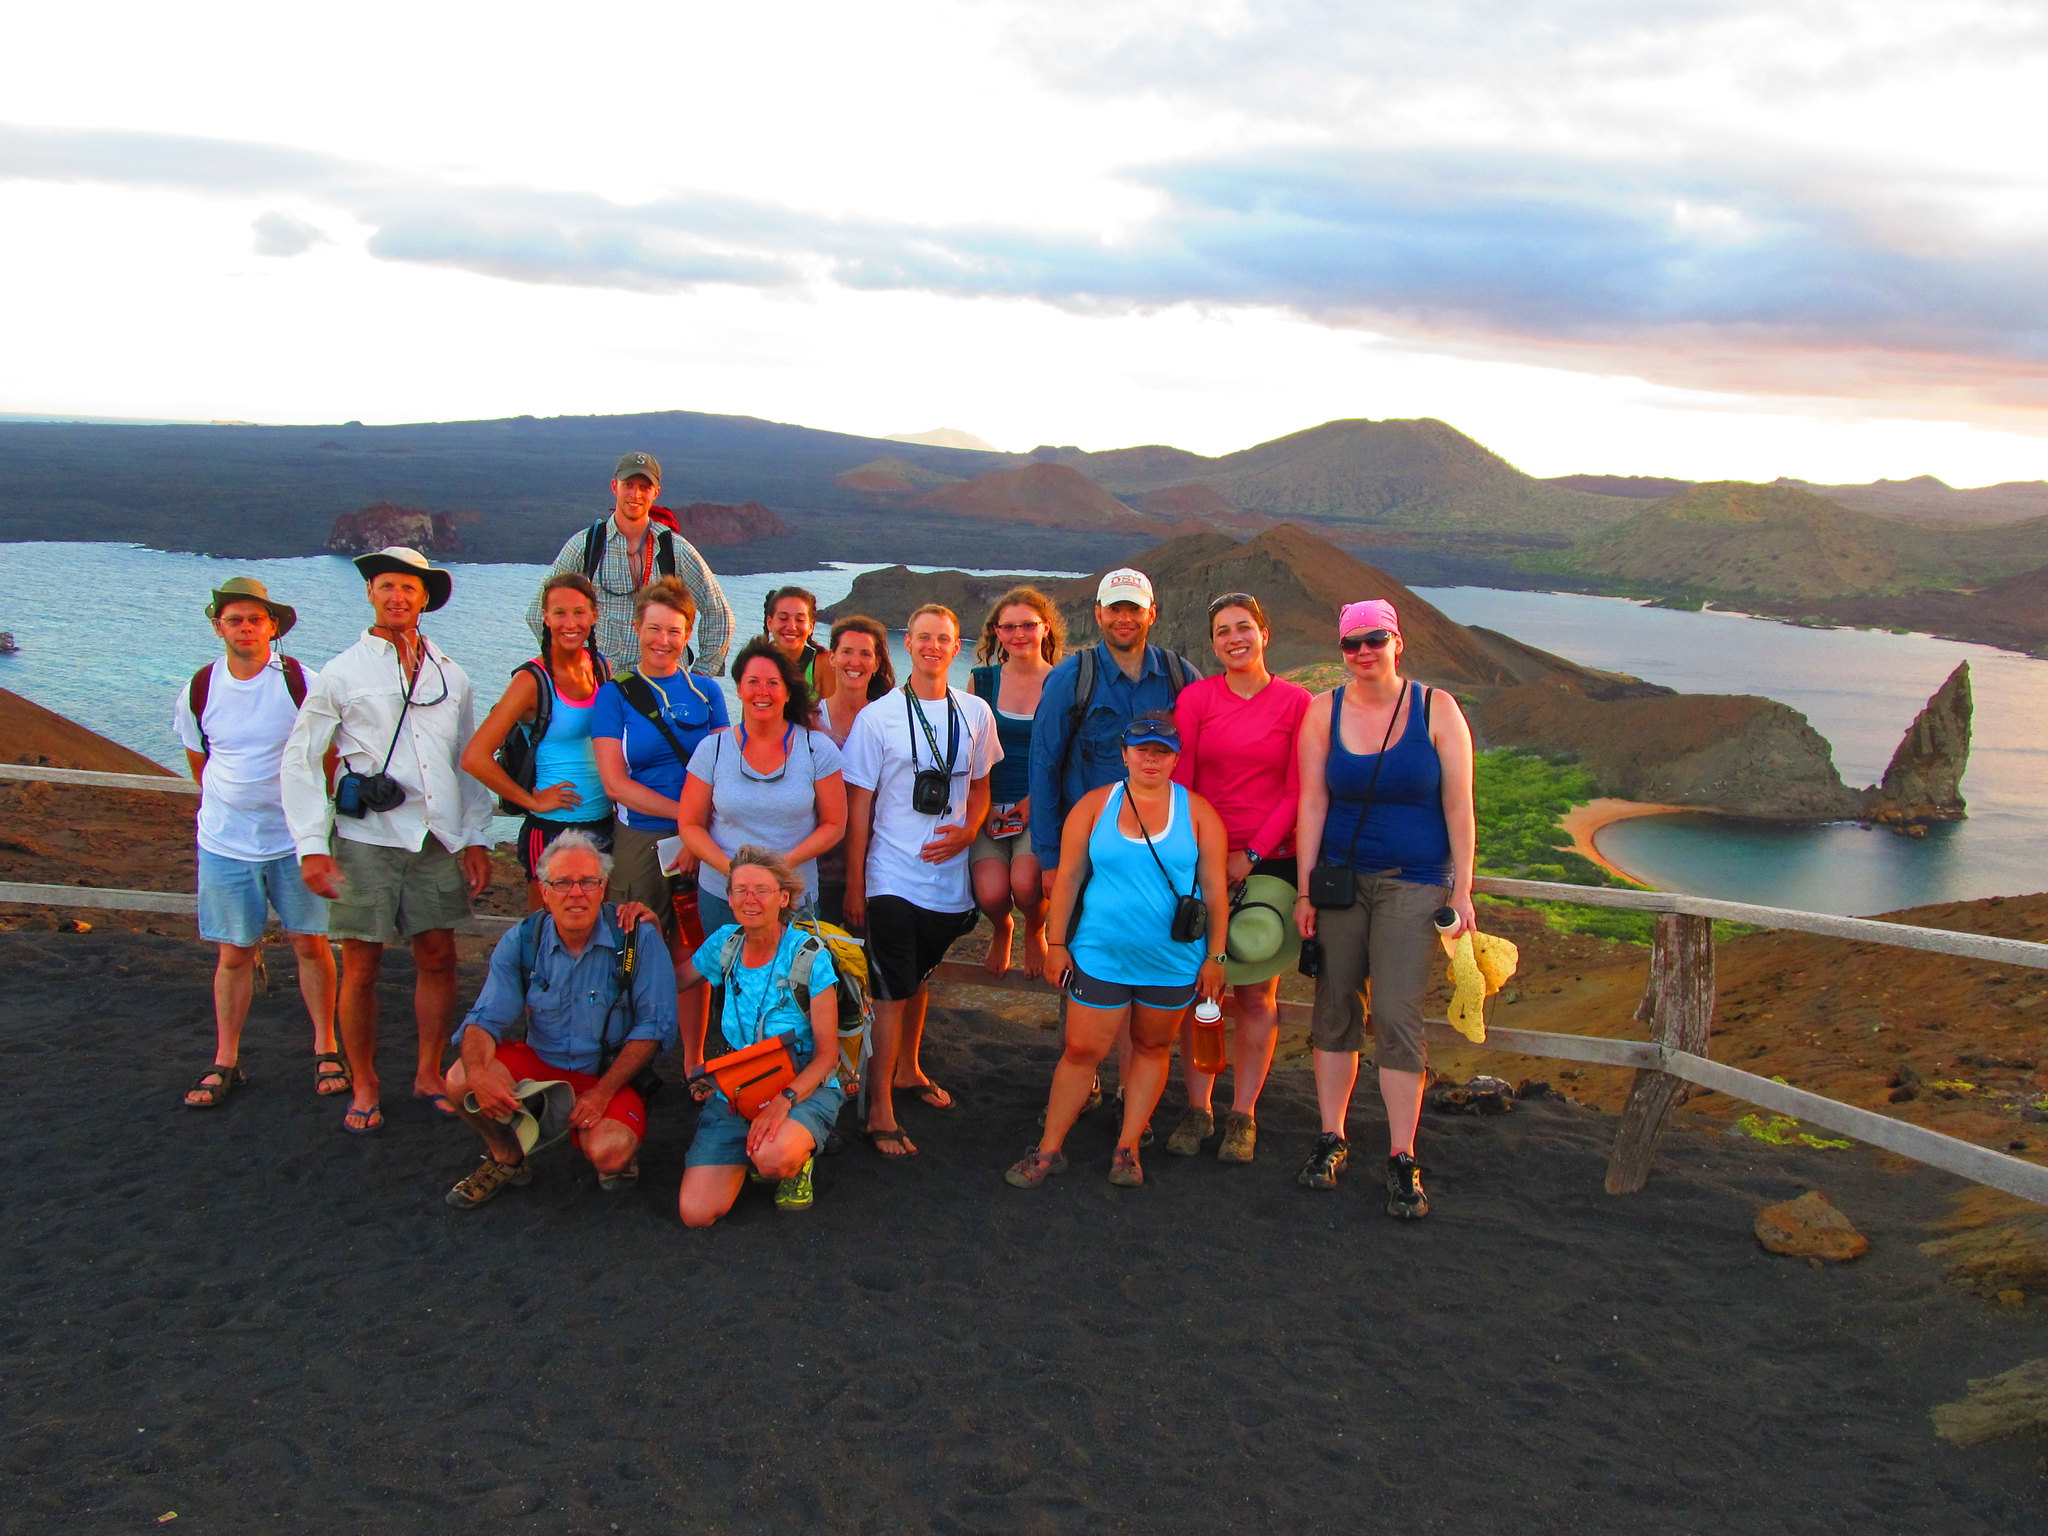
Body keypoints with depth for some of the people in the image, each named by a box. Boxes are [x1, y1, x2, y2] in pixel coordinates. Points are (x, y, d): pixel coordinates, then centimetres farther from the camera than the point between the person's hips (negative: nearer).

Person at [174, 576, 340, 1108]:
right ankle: (226, 1062, 17)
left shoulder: (301, 682, -8)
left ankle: (325, 1050, 16)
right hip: (225, 843, 2)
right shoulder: (199, 690, -1)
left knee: (310, 943, 3)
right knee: (234, 953, 7)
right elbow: (199, 760, 15)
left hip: (295, 839, -2)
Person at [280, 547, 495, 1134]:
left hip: (437, 838, 3)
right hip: (366, 840, -3)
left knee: (438, 958, 6)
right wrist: (312, 846, -7)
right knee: (361, 966, 2)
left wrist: (475, 838, 9)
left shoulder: (450, 675, 10)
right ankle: (363, 1087, 16)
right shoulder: (341, 674, 1)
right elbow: (299, 761, 1)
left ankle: (429, 1074, 22)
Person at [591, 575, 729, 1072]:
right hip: (639, 840, -1)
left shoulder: (706, 693, 8)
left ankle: (694, 1061, 14)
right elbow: (615, 783, -5)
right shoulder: (615, 694, 2)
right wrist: (688, 813, -12)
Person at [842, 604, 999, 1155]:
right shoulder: (877, 718, -5)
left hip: (949, 876, 4)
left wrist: (967, 832, -6)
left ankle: (908, 1069, 39)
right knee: (891, 991, -5)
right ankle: (879, 1112, 1)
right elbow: (859, 807, -3)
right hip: (892, 877, -3)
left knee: (919, 978, 19)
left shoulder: (974, 713, 5)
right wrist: (854, 885, -5)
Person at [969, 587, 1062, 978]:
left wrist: (1036, 799, -11)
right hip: (991, 806, 2)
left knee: (1025, 884, -27)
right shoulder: (982, 680, 8)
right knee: (991, 894, -21)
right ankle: (1001, 930, 20)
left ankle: (1035, 931, 13)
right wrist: (982, 805, -3)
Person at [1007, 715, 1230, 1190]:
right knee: (1082, 1049, 1)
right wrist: (1058, 944, 0)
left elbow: (1215, 889, 0)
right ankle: (1048, 1149, 14)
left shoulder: (1197, 812, -1)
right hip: (1100, 956, -1)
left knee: (1151, 1048, 12)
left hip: (1174, 960, 1)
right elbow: (1068, 877, 2)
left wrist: (1214, 957, -1)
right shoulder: (1094, 806, 1)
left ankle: (1127, 1149, 25)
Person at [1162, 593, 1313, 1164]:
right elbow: (1180, 783, 1)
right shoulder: (1195, 697, 3)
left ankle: (1242, 1114, 13)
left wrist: (1252, 854, -8)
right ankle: (1197, 1108, 14)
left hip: (1270, 861, -1)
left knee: (1257, 993, 3)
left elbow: (1297, 792, -1)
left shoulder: (1296, 703, 1)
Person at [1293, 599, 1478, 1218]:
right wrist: (1304, 889, -2)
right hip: (1339, 879, 2)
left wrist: (1461, 890, -4)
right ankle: (1331, 1139, 19)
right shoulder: (1324, 711, 3)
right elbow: (1313, 801, 0)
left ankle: (1402, 1159, 0)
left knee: (1397, 1016, -8)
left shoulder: (1436, 709, -1)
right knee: (1335, 1008, 6)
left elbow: (1458, 805, -1)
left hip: (1413, 883, -2)